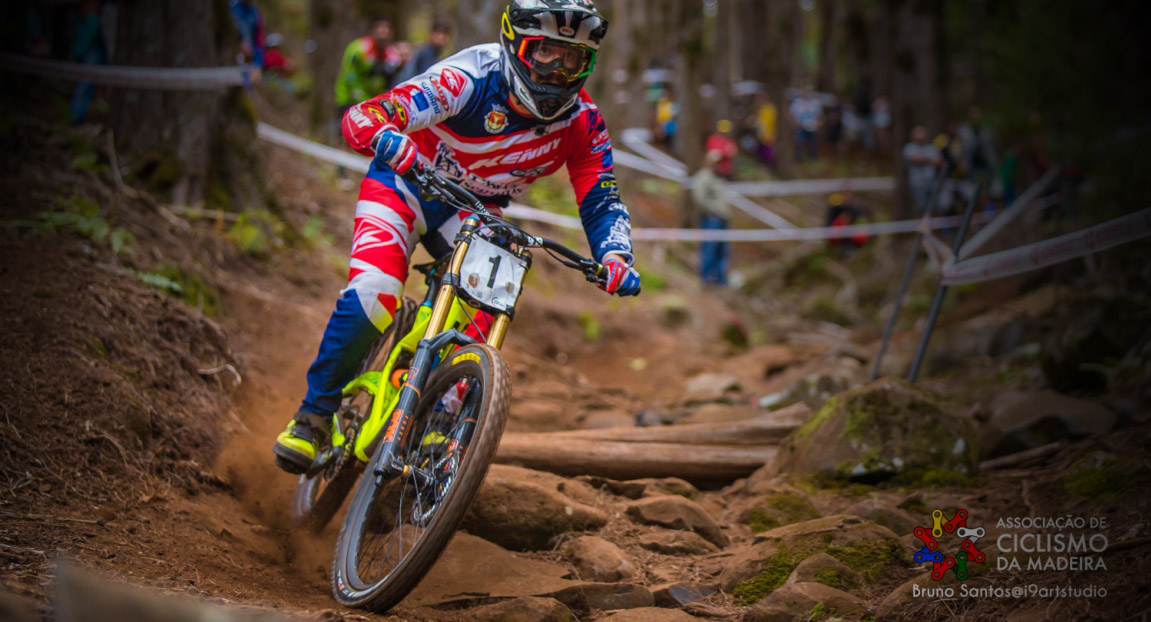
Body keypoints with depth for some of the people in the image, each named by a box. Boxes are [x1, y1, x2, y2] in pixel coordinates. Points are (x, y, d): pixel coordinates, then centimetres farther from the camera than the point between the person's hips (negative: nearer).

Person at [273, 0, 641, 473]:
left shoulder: (582, 122, -17)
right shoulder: (473, 78, -31)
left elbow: (601, 202, -12)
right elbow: (360, 118, -37)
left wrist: (615, 259, -33)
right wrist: (388, 139, -61)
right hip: (404, 184, -4)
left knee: (482, 315, -20)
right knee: (373, 295, -25)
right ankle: (314, 415, -7)